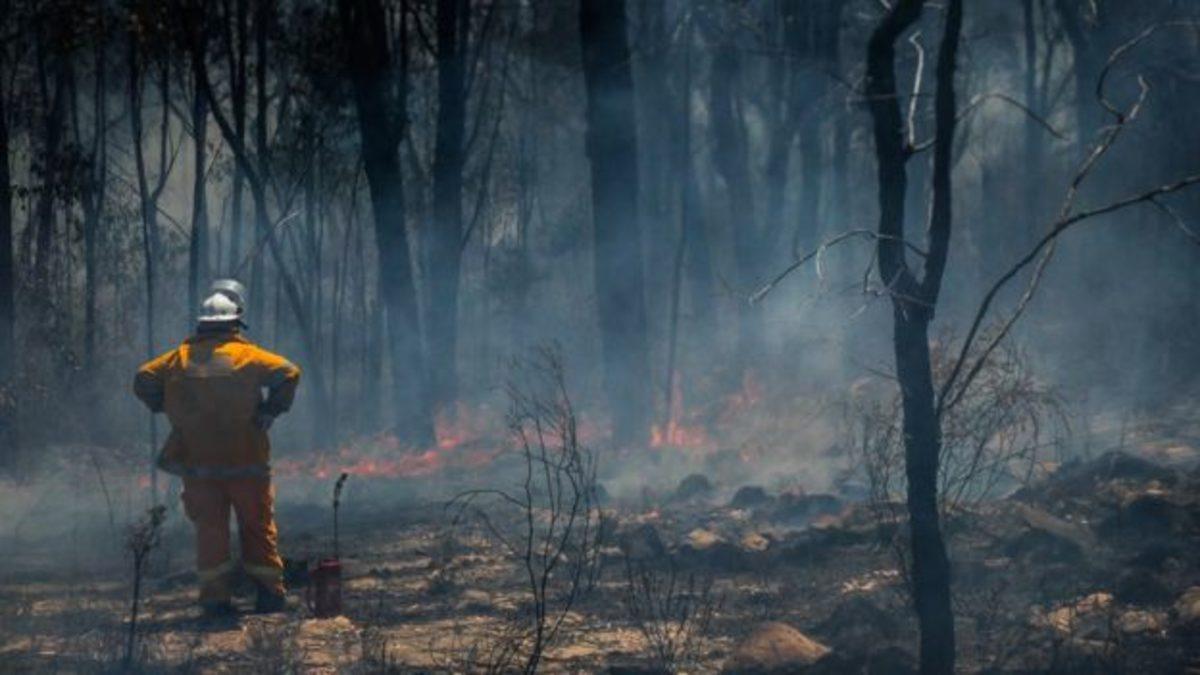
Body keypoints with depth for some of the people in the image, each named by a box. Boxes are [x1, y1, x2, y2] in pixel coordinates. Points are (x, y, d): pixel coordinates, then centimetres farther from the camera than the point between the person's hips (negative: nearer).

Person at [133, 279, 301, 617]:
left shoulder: (181, 358, 4)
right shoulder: (247, 355, -4)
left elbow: (143, 380, 2)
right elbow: (288, 373, -15)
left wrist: (167, 409, 10)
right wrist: (271, 411, -5)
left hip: (196, 462, 2)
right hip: (245, 462, -2)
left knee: (210, 527, 7)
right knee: (257, 525, 10)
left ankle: (215, 597, 0)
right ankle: (269, 591, 9)